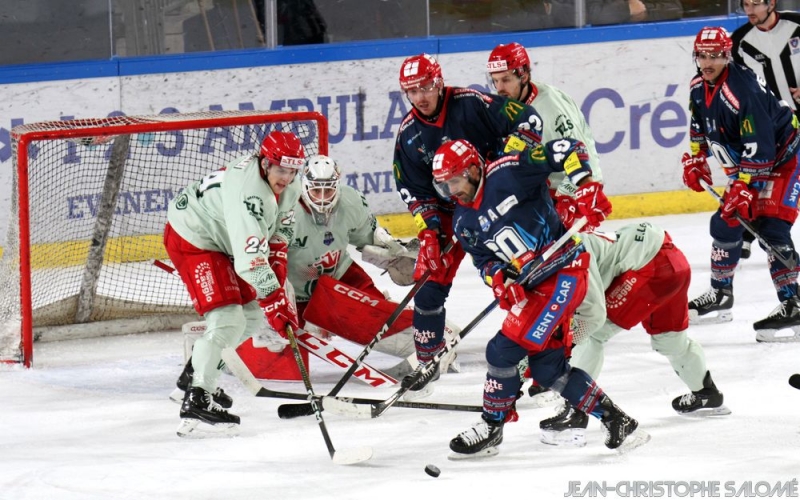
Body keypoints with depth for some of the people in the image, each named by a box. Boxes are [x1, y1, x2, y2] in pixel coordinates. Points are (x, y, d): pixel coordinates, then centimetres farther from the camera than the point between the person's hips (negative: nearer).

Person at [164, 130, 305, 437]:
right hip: (191, 240, -10)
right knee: (227, 320, -21)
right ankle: (196, 404, -22)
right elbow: (250, 256, -40)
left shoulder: (287, 187, -6)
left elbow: (278, 234, 9)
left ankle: (197, 372, 32)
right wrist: (275, 301, -39)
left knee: (253, 315, 15)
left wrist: (277, 271, -3)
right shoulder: (247, 191, -36)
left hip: (222, 240, 10)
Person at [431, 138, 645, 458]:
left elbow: (567, 150, -17)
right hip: (532, 286, 9)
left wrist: (587, 188, -28)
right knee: (547, 367, 8)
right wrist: (497, 279, -13)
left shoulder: (509, 173, -15)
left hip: (564, 271, -9)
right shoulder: (463, 222, 8)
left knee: (505, 350, -12)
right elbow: (483, 259, 10)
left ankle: (491, 430, 2)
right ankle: (614, 419, 21)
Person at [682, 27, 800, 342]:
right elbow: (700, 126, 19)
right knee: (725, 221, 11)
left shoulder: (742, 90, -30)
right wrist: (695, 160, 10)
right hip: (746, 165, 10)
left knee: (772, 227, -20)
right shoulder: (699, 88, -2)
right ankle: (721, 295, 26)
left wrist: (745, 189, -34)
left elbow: (759, 149, -32)